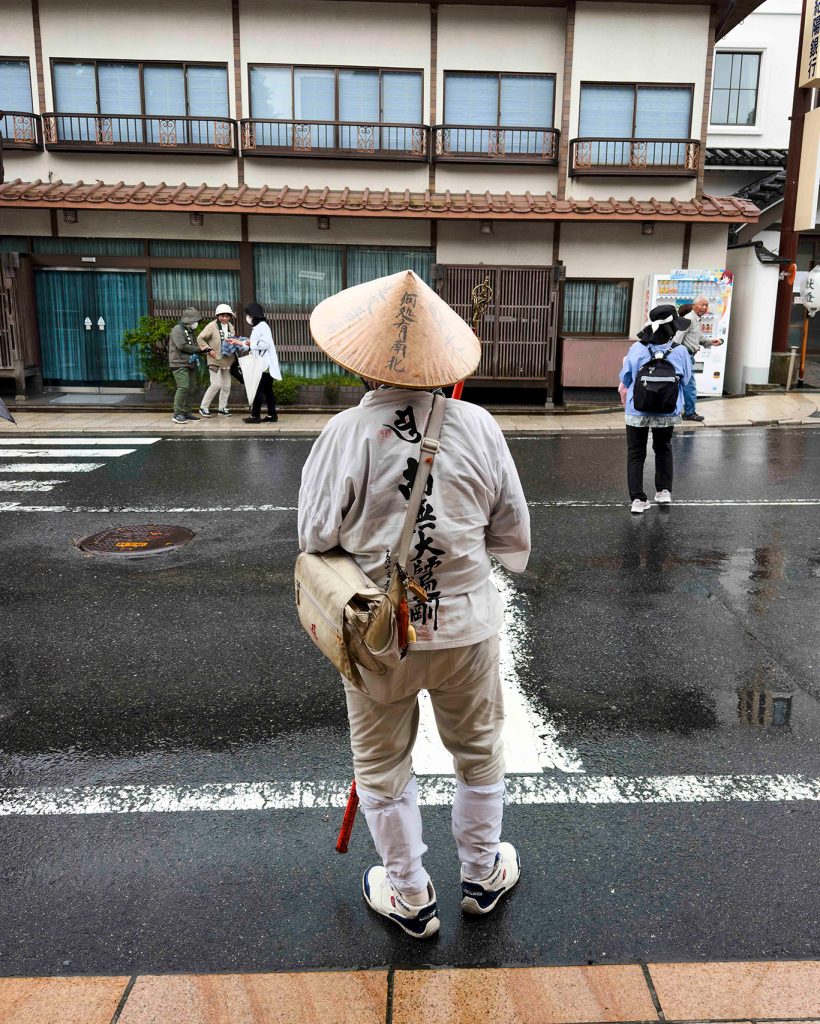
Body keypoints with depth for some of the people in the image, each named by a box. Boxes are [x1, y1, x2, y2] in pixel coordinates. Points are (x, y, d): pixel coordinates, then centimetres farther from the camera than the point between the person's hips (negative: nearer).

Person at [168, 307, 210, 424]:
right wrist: (198, 349, -10)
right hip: (179, 364, -9)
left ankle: (186, 412, 15)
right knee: (183, 387, -17)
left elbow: (195, 345, 20)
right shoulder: (178, 329, -8)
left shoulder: (190, 331, 21)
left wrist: (204, 349, -2)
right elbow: (182, 346, -18)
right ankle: (177, 414, -14)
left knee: (191, 388, 7)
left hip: (190, 364, 9)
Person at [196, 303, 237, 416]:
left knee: (226, 386, 9)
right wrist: (209, 349, -15)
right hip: (215, 360, -7)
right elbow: (200, 338, -7)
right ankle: (203, 407, 3)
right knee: (216, 385, -11)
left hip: (227, 361, 7)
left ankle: (222, 408, 22)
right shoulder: (212, 326, -10)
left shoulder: (231, 327, 9)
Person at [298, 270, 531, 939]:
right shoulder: (478, 427, -11)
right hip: (465, 622, 2)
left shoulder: (346, 434, -17)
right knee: (480, 751, 24)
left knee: (383, 764, 20)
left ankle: (410, 897, 36)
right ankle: (483, 873, 44)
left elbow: (315, 540, -10)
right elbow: (513, 534, -3)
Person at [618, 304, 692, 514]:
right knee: (663, 449, 25)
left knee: (636, 453, 10)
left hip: (637, 412, -1)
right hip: (667, 412, 1)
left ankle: (638, 499, 6)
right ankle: (664, 490, 27)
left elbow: (625, 382, -5)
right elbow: (685, 380, 1)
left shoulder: (637, 349, -15)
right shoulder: (680, 352, -14)